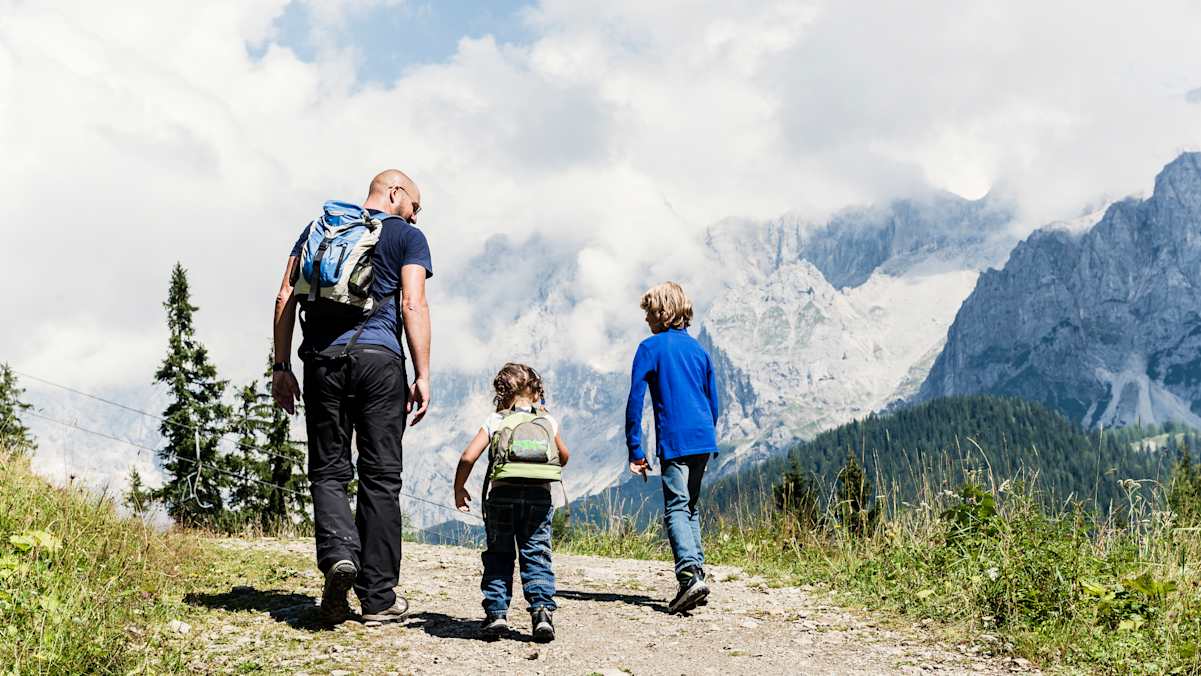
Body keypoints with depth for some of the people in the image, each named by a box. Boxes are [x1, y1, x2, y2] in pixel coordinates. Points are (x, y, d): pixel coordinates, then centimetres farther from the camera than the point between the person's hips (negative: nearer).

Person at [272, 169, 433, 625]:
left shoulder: (317, 227, 21)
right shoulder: (407, 236, 8)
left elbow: (285, 299, 13)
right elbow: (413, 305, -4)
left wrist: (282, 367, 13)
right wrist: (422, 375, -6)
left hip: (322, 360, 3)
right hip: (378, 357, -3)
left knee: (329, 471, 9)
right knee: (380, 477, 3)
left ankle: (338, 553, -19)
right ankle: (378, 597, 4)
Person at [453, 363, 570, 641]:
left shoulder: (495, 421, 7)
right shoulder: (548, 421, 14)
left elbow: (468, 457, -2)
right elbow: (564, 456, 28)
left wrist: (459, 489, 11)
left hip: (503, 495, -1)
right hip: (540, 496, 1)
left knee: (499, 556, 11)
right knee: (537, 554, 5)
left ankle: (496, 612, 7)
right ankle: (542, 608, -10)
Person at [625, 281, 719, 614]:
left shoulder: (650, 348, -2)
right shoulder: (698, 348, 16)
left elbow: (635, 401, -7)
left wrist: (635, 450, -4)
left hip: (674, 441, -6)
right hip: (704, 439, 6)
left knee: (676, 509, -8)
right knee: (690, 506, 16)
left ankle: (690, 576, -24)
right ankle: (697, 573, 12)